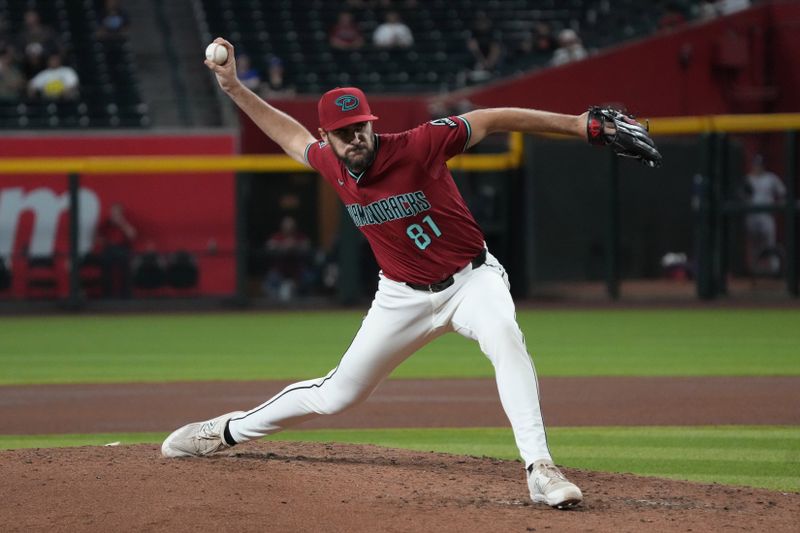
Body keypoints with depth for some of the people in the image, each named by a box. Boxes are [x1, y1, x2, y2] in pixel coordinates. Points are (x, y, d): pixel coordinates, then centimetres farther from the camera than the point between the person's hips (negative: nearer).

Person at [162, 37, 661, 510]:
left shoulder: (417, 146, -23)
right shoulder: (330, 165, -7)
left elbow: (494, 120, -23)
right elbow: (294, 135, 16)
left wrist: (583, 124, -29)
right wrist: (234, 88, 13)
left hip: (471, 279, -4)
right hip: (404, 296, 4)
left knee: (505, 336, -37)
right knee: (336, 395, 11)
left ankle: (540, 468, -40)